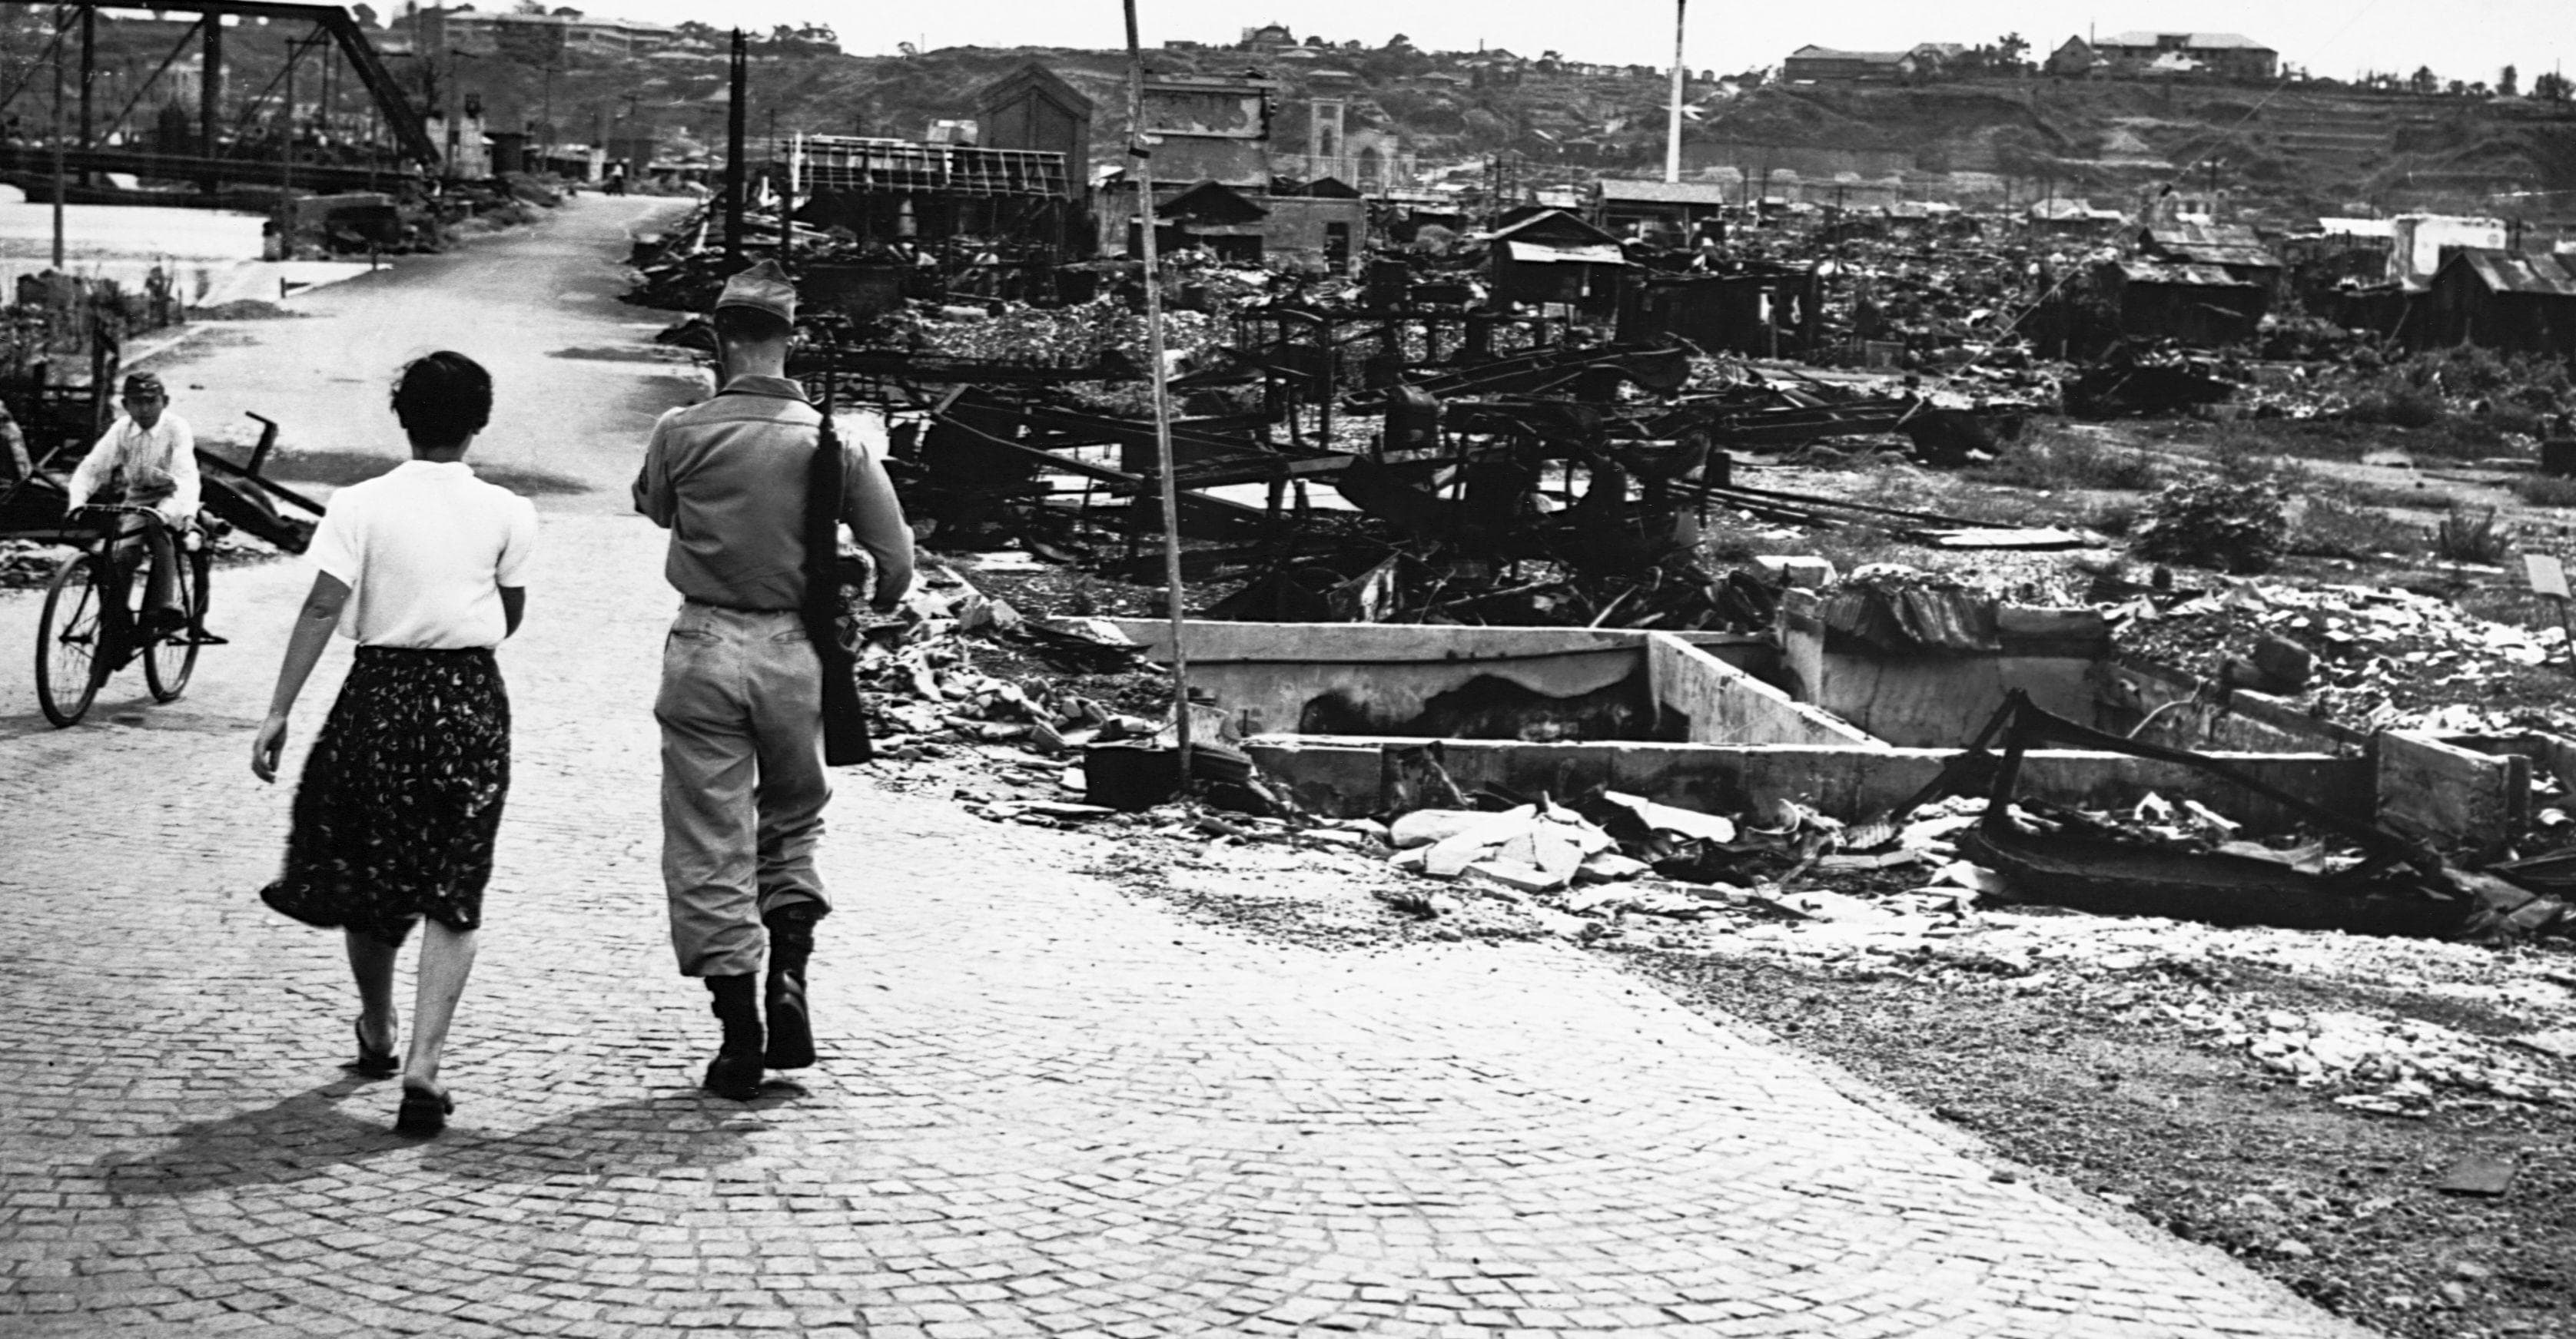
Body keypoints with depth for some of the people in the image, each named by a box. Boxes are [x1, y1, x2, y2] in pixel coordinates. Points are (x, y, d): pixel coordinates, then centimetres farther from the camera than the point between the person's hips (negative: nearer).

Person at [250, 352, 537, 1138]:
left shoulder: (360, 505, -4)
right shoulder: (507, 513, -2)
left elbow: (322, 609, -10)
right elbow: (510, 617, 6)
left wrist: (278, 711, -10)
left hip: (379, 691, 1)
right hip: (471, 699, 0)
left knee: (365, 874, 19)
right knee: (452, 894, 2)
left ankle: (377, 1034, 36)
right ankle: (423, 1065, -11)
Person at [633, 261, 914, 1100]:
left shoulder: (681, 433, -7)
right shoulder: (835, 440, -4)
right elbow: (896, 561, -2)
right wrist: (862, 611, 19)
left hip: (705, 650, -1)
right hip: (796, 653, 1)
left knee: (708, 849, 6)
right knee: (793, 819, 23)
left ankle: (739, 1033, 4)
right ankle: (788, 976, 5)